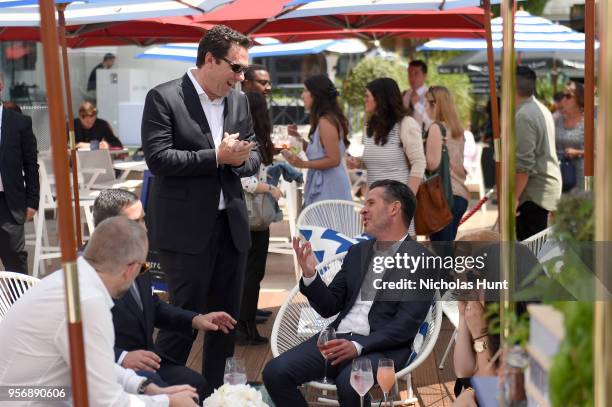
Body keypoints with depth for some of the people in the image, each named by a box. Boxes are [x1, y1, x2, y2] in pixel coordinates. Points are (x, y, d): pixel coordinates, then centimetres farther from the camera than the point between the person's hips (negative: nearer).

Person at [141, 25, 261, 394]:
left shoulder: (240, 101, 10)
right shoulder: (164, 98, -8)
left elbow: (254, 158, 13)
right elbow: (158, 158, -16)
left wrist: (238, 160, -10)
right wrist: (216, 157, -17)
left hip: (231, 225, 6)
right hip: (186, 228, -6)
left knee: (226, 316, 12)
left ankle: (216, 391, 26)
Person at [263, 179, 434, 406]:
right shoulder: (357, 252, 18)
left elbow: (407, 323, -10)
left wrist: (359, 346, -21)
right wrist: (310, 275, 0)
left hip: (381, 347, -5)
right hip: (338, 337, 6)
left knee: (350, 383, -37)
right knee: (275, 371, -17)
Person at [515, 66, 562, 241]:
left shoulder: (523, 116, -18)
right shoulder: (541, 109, 13)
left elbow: (523, 163, -23)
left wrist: (513, 198, -19)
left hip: (534, 191, -10)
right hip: (547, 185, 10)